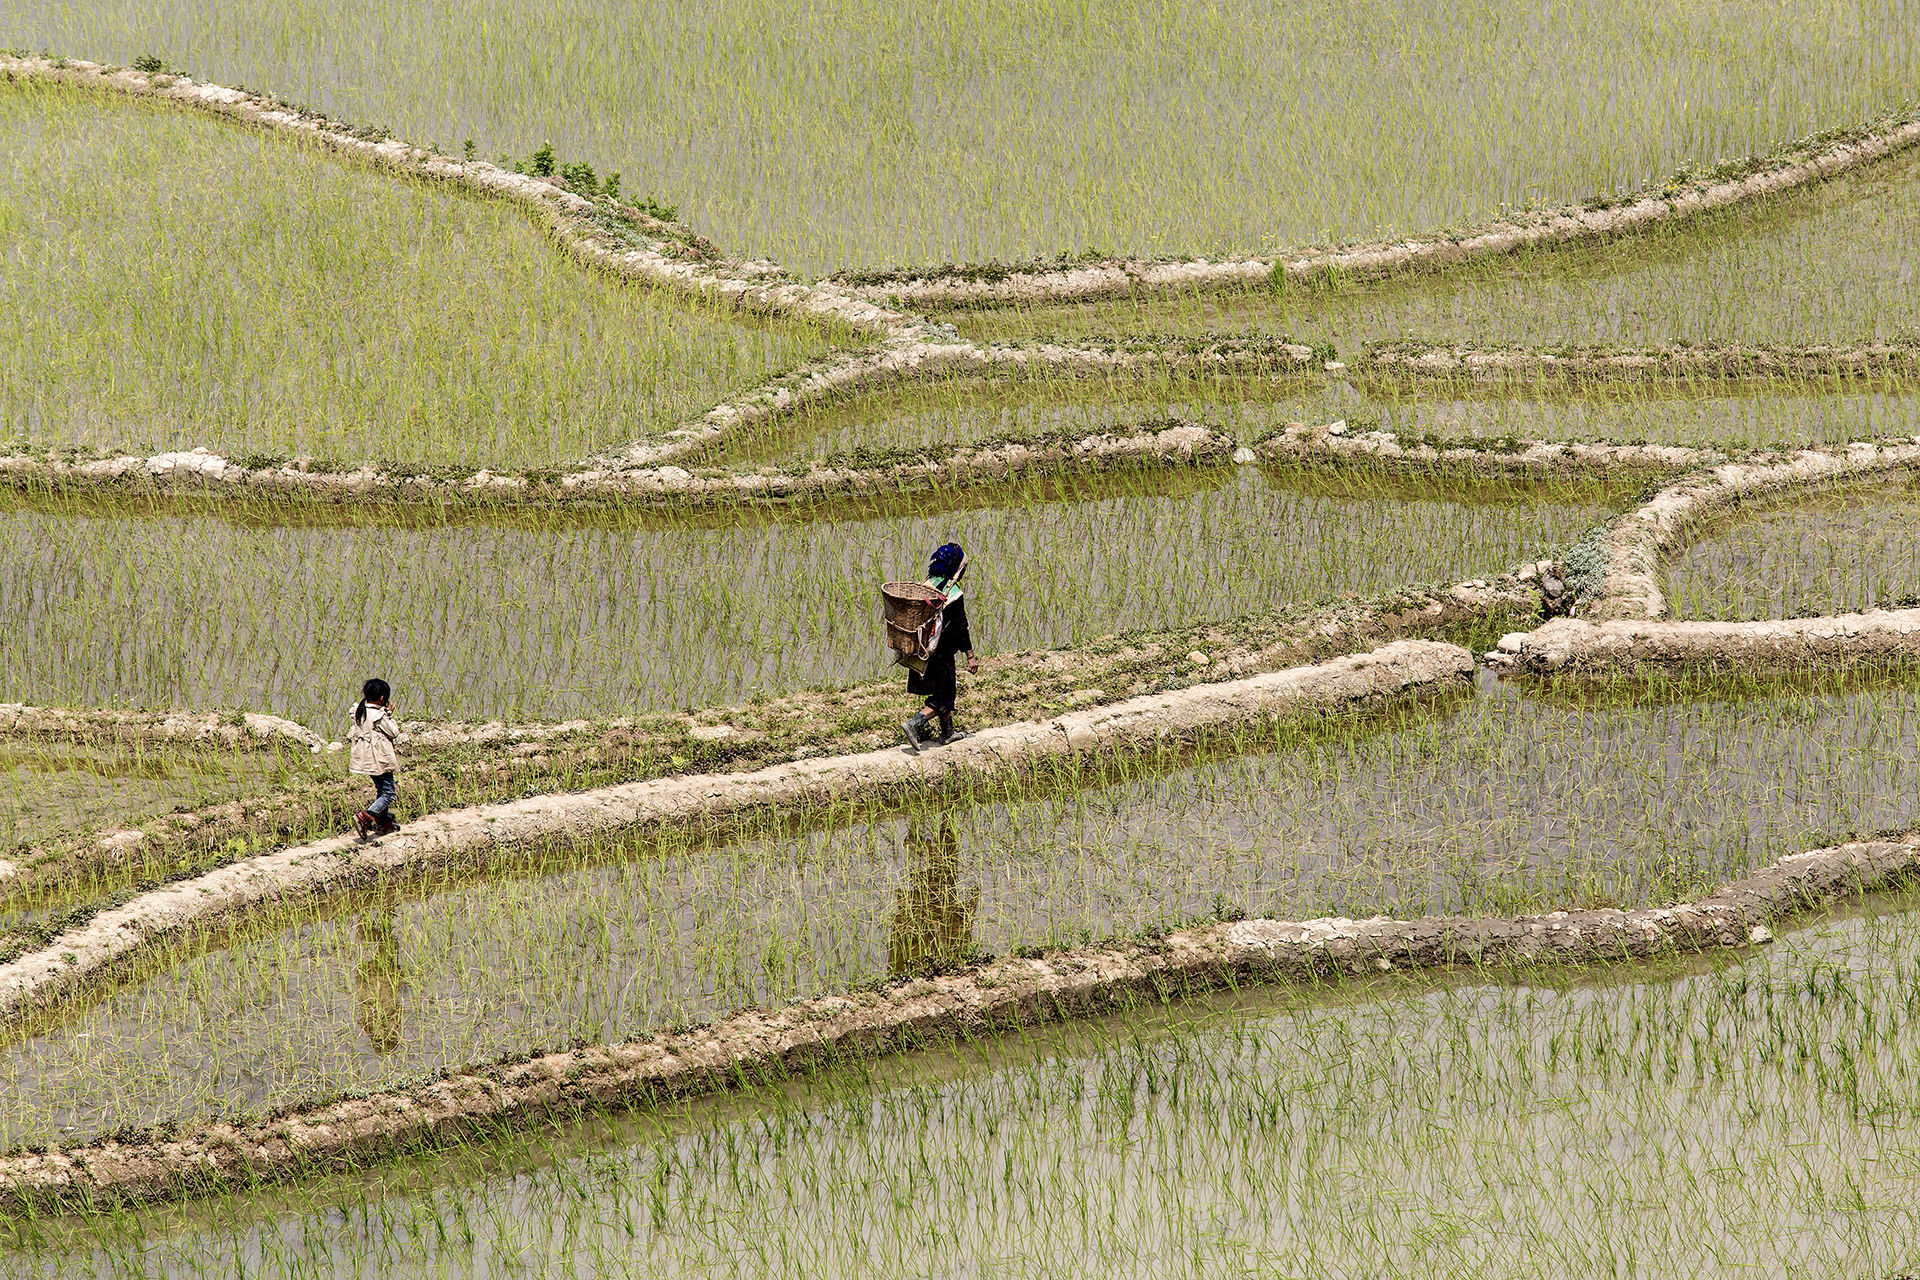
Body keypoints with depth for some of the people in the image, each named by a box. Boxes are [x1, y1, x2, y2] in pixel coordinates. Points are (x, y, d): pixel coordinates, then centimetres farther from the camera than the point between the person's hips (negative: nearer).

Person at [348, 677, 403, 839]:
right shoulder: (379, 715, -19)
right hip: (380, 760, -9)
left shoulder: (359, 712, 4)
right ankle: (364, 818, -22)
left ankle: (384, 824, 29)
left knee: (381, 790, 23)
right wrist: (390, 715, 0)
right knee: (387, 794, -5)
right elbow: (394, 733, -11)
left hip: (365, 758, 9)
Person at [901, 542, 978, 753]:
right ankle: (914, 724, -14)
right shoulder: (952, 593, -18)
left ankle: (947, 733, 30)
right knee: (944, 696, 3)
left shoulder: (926, 585, 2)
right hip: (940, 653, -7)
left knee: (945, 690, 22)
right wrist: (971, 656, -9)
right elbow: (960, 627, -16)